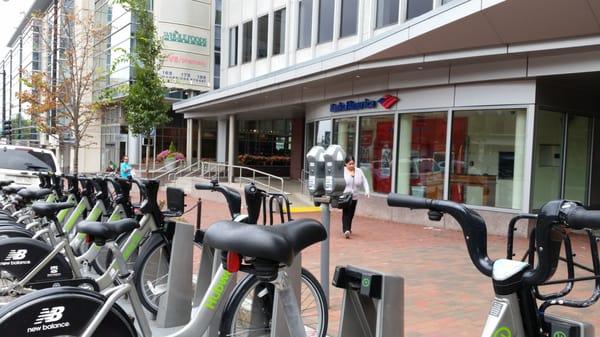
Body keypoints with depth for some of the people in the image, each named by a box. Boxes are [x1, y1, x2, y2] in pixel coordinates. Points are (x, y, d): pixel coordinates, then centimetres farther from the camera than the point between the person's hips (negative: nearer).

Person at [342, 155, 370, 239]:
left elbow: (364, 182, 9)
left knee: (351, 214, 11)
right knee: (346, 213, -13)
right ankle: (346, 230, -19)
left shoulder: (359, 171, 9)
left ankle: (348, 228, 27)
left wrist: (367, 191, -6)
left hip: (354, 197, 5)